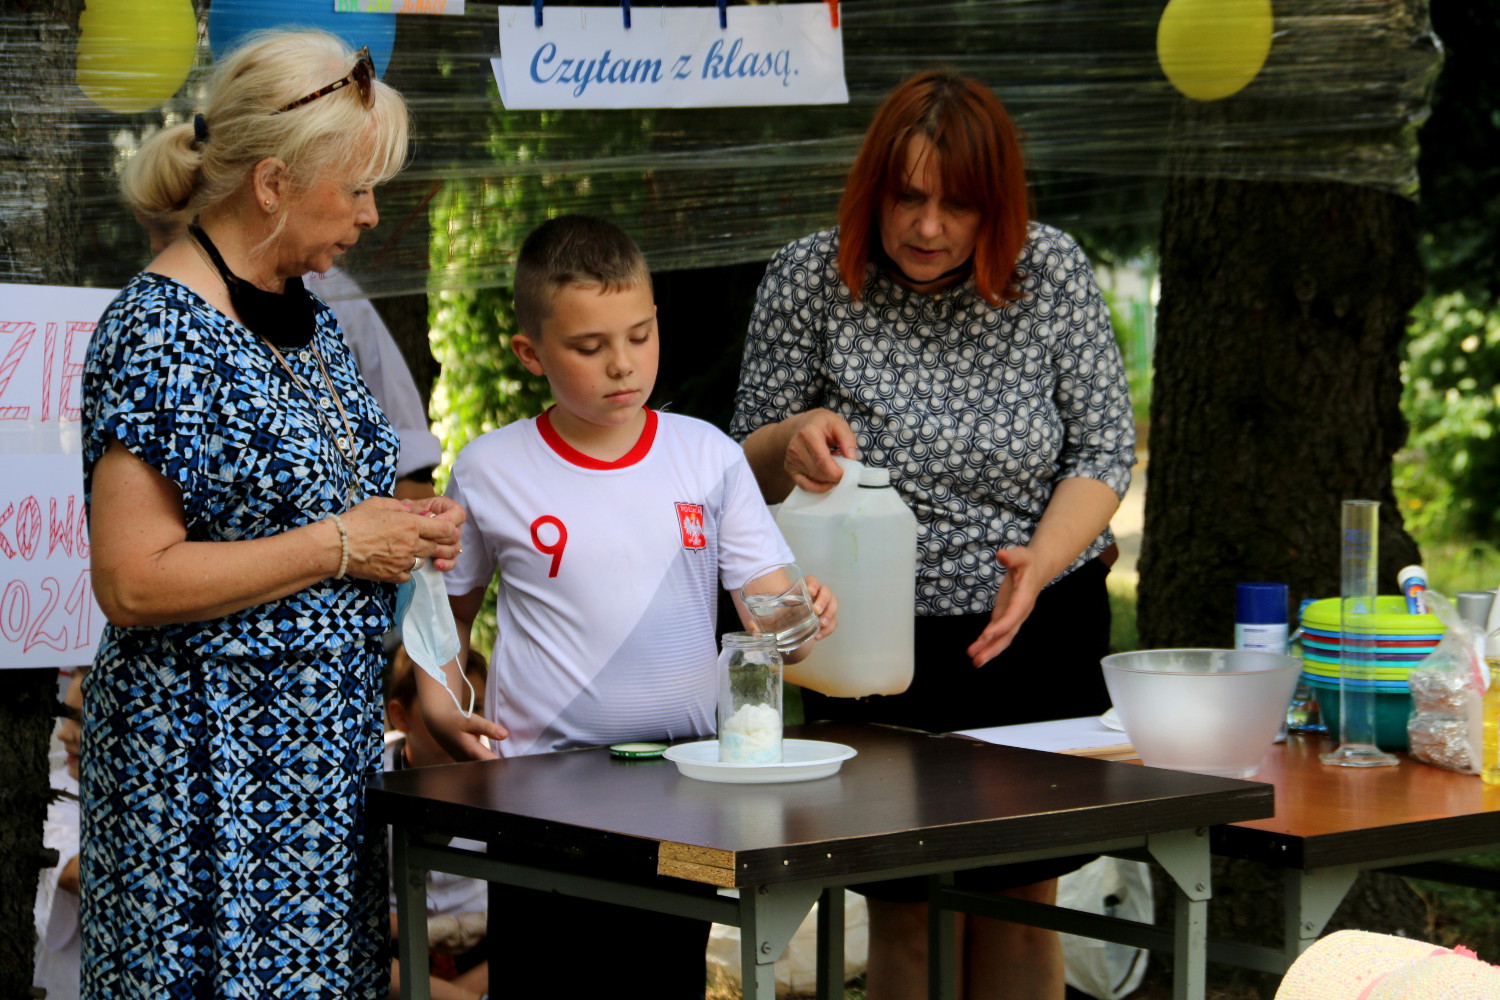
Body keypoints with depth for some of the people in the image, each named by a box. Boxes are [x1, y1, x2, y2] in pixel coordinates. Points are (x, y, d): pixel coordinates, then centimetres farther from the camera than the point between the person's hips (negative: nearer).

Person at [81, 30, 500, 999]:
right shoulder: (159, 334, -16)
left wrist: (403, 521, 6)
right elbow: (133, 582, -22)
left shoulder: (308, 314, 12)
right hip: (212, 759, -8)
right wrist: (341, 545, -17)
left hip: (328, 741, 9)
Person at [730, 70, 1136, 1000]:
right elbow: (746, 476, -1)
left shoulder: (1052, 271, -6)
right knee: (904, 912, 3)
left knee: (1024, 900, 8)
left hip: (1039, 639, 1)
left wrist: (1043, 558, -19)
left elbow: (1105, 449, -2)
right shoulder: (809, 280, -8)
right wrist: (792, 440, -25)